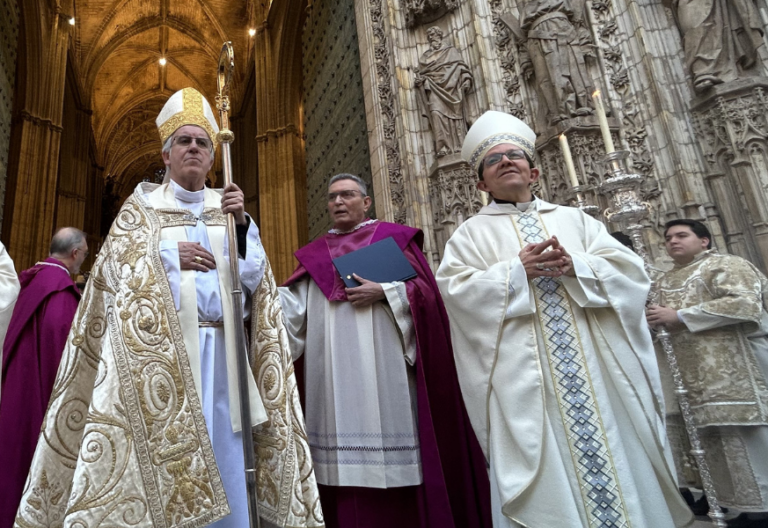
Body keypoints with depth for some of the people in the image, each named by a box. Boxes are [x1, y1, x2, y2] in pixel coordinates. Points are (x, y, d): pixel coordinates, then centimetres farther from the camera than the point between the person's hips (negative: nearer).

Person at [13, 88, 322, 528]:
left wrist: (242, 224, -9)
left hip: (218, 349, 2)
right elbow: (114, 269, 2)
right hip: (159, 351, -1)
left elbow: (253, 278, 4)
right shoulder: (142, 206, 10)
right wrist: (170, 255, -10)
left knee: (220, 455, 1)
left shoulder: (227, 208, 13)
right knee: (158, 453, -4)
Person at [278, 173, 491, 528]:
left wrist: (384, 292, -14)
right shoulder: (315, 254, 17)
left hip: (383, 368, -3)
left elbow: (425, 290, 0)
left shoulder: (392, 237, 8)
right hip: (337, 375, 3)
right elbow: (293, 305, 8)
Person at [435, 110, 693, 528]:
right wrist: (516, 270, -15)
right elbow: (455, 290, -6)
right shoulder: (471, 233, 8)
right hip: (524, 376, -3)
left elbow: (629, 269, 7)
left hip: (598, 367, 3)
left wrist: (575, 267, -12)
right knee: (547, 483, -1)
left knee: (618, 459, 9)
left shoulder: (574, 218, 16)